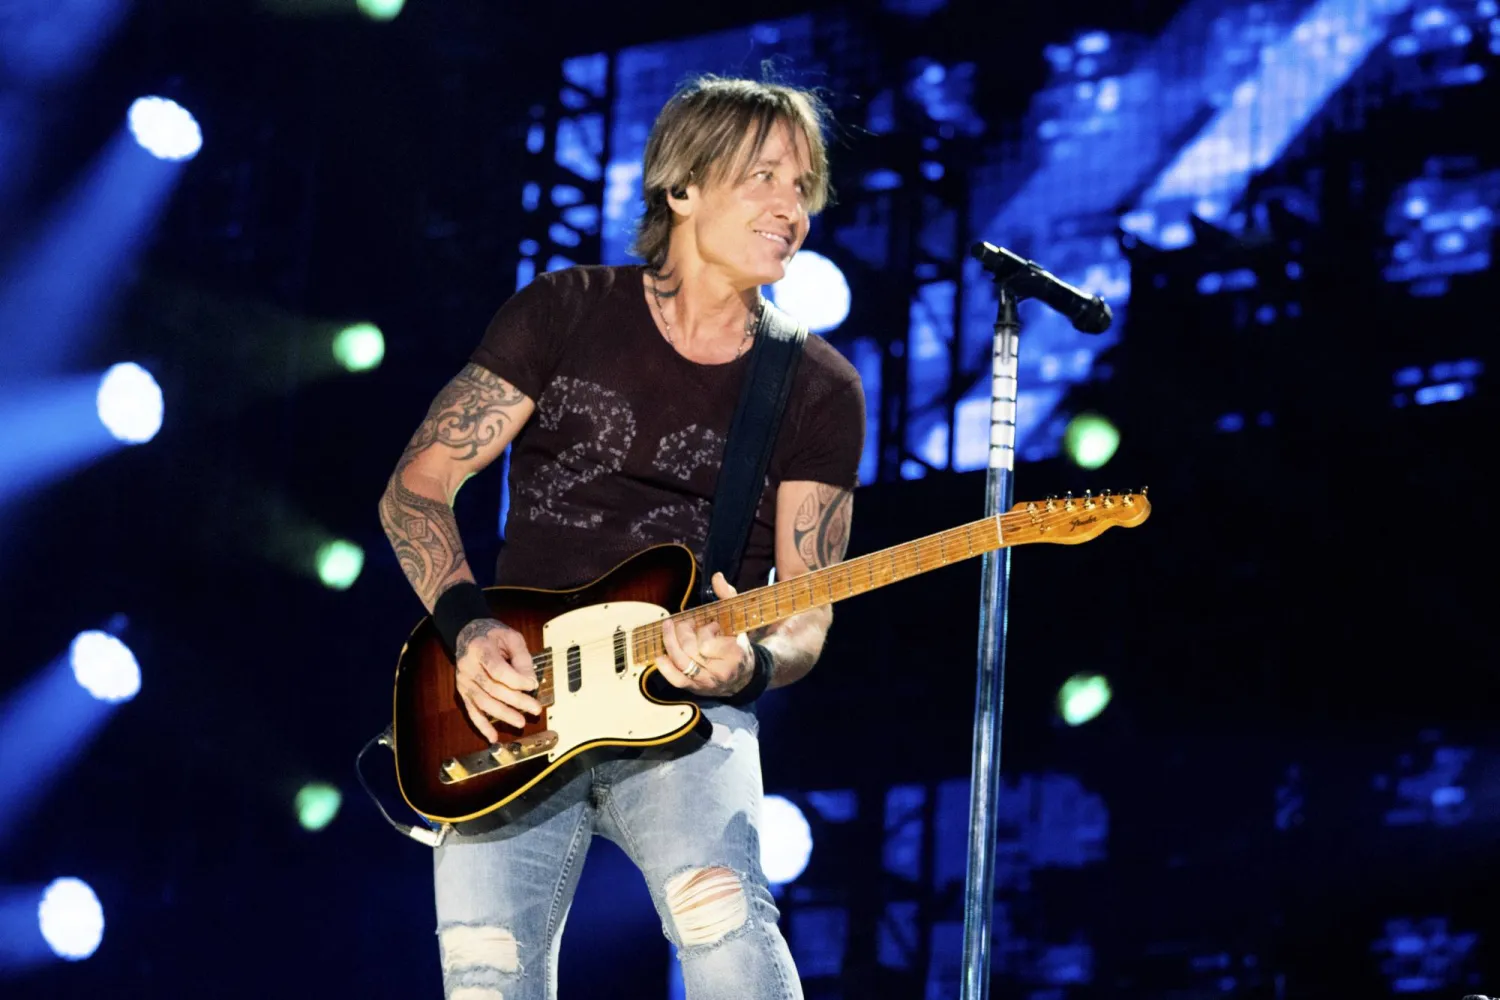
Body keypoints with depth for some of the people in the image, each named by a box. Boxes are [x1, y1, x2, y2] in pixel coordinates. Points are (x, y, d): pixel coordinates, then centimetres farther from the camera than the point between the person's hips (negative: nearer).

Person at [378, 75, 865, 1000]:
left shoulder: (818, 391, 6)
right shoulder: (564, 314, 7)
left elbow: (806, 620, 3)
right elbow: (416, 487, 7)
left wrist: (748, 664, -20)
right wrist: (471, 627, -9)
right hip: (513, 700, 1)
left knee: (719, 909, -32)